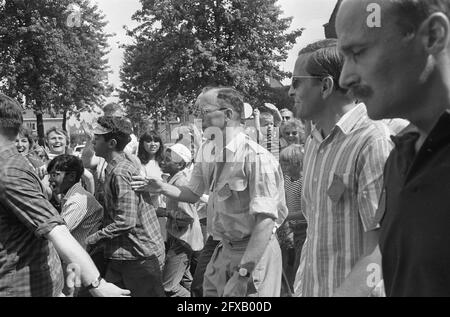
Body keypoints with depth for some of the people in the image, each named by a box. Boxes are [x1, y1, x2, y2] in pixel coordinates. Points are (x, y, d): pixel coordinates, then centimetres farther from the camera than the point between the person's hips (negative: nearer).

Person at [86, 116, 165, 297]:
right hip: (122, 257, 9)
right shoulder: (115, 168, 12)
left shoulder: (121, 172, -19)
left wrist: (91, 240, -16)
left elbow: (126, 222, -24)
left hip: (141, 256, -9)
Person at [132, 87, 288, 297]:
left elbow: (265, 221, -24)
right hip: (225, 250, 7)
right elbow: (193, 194, 17)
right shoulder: (207, 152, 2)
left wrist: (242, 276, -27)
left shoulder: (257, 159, -21)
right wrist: (162, 188, 0)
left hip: (255, 251, -7)